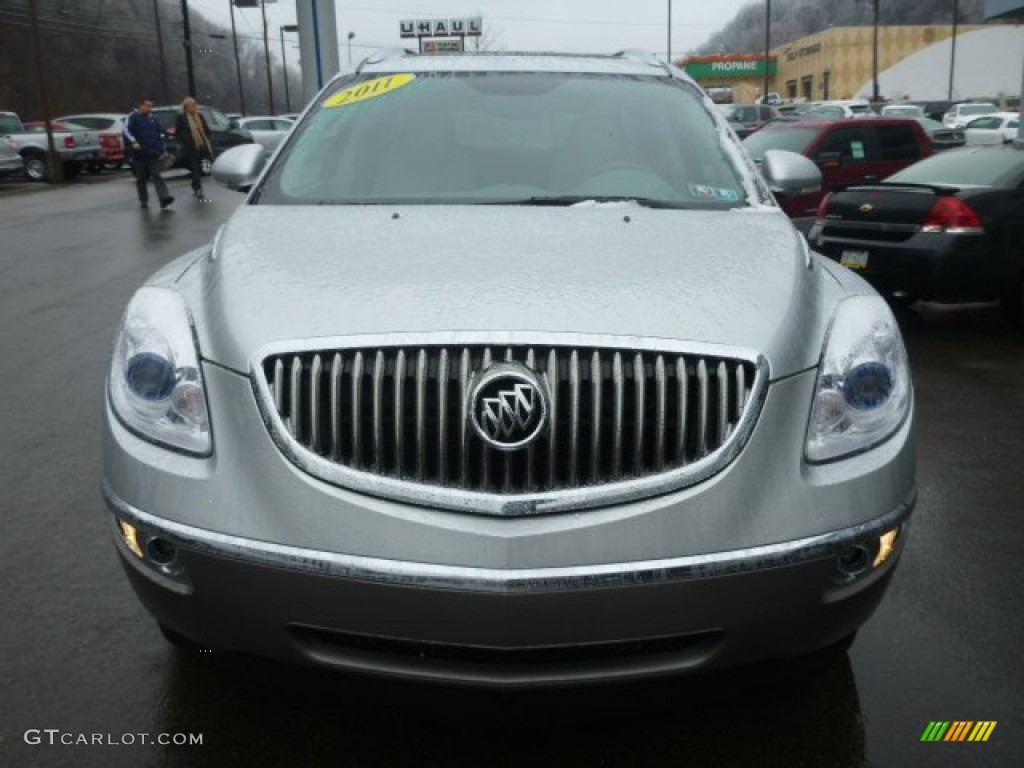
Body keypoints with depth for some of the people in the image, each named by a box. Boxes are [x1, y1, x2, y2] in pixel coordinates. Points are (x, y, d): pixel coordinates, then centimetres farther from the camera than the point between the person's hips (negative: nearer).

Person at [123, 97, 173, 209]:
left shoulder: (153, 119, 16)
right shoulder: (133, 118, 0)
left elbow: (159, 135, 22)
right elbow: (126, 131, -14)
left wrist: (162, 150, 18)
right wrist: (133, 142, -30)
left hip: (153, 154, 2)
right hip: (139, 155, -2)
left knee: (156, 176, -10)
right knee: (141, 179, 7)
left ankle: (164, 198, -23)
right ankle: (143, 201, 16)